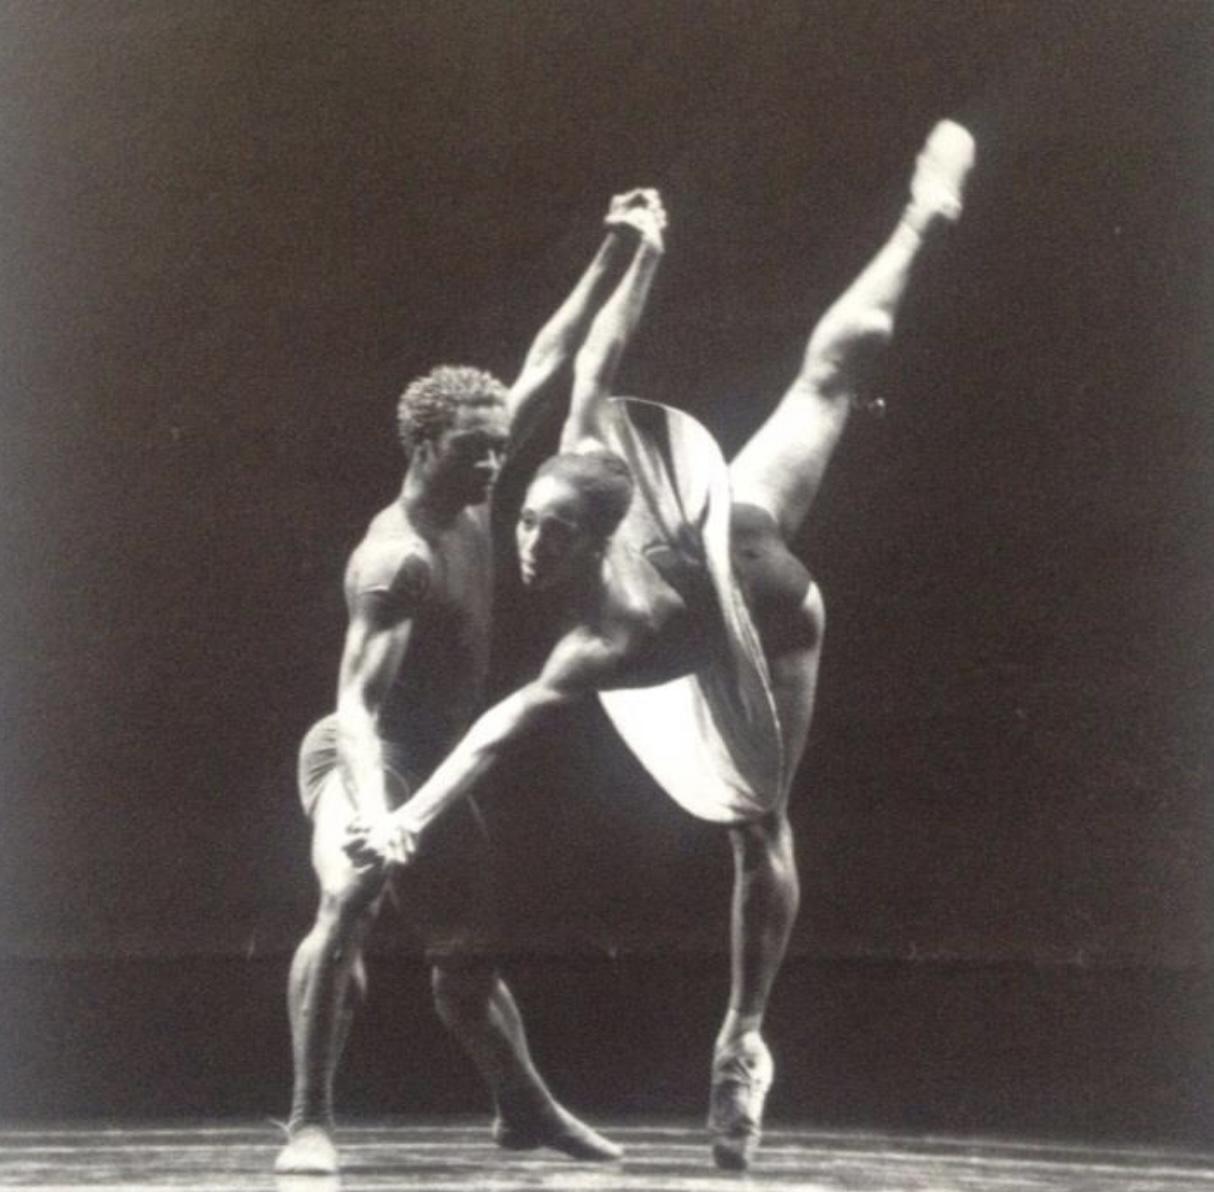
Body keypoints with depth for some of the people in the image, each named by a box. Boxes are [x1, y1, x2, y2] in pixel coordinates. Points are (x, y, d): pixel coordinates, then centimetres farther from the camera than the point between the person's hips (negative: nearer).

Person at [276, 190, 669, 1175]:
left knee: (471, 947, 19)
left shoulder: (467, 508, 0)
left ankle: (525, 1110, 34)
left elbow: (543, 371, 6)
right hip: (367, 761, -9)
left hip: (435, 770, 9)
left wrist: (614, 260, 5)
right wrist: (368, 807, -49)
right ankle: (310, 1122, -31)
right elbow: (356, 698, -33)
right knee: (349, 903, -33)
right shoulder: (393, 560, -24)